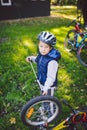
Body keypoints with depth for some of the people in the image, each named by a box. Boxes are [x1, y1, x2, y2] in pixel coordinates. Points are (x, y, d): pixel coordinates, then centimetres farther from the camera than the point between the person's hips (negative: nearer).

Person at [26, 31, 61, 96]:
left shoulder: (52, 61, -37)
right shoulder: (42, 54, -12)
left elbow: (51, 77, -30)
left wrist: (46, 88, -25)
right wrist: (31, 58, -4)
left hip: (49, 85, -7)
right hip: (43, 82, 8)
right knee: (44, 98, 32)